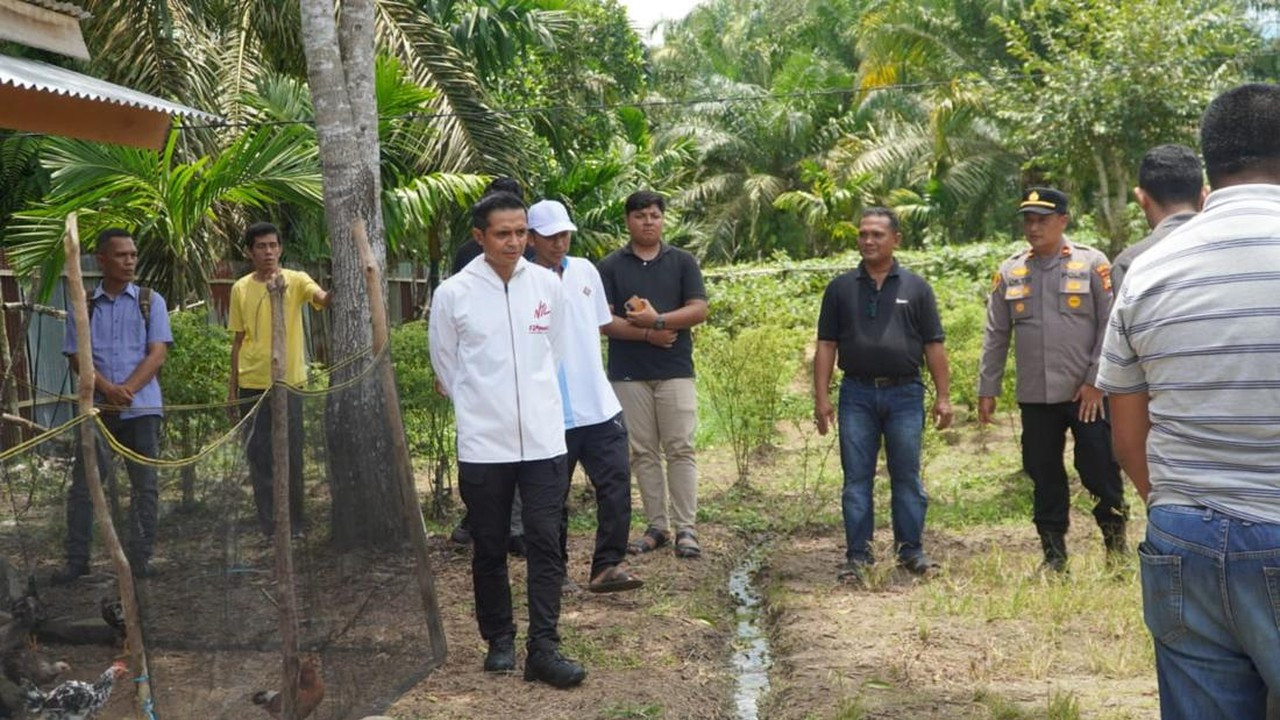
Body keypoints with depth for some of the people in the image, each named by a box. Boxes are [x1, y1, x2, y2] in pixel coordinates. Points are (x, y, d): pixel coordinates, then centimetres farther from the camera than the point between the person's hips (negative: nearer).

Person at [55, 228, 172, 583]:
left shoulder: (151, 301, 4)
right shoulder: (83, 306, 6)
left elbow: (157, 354, -3)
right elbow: (77, 357, 1)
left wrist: (127, 390, -17)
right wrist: (108, 389, -16)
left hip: (141, 407, 0)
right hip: (96, 406, 1)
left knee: (144, 485, 2)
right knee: (83, 484, 1)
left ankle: (140, 558, 10)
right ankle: (77, 559, 10)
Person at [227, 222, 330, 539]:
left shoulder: (296, 280, -1)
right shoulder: (241, 288, 6)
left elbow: (322, 299, -22)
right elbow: (238, 340, 10)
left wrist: (335, 293, -46)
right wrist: (232, 387, 9)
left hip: (289, 381, -2)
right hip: (252, 383, 2)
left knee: (292, 456, 5)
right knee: (259, 456, 6)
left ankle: (294, 525, 16)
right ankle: (269, 527, 16)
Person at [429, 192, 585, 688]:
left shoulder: (548, 285, 1)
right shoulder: (453, 293, -6)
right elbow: (446, 367, 7)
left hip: (543, 439, 1)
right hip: (482, 443, -1)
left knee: (545, 545, -1)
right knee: (489, 550, 10)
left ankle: (544, 648, 4)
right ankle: (499, 640, 26)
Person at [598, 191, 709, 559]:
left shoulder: (683, 262, 6)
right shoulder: (610, 266, 5)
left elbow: (699, 310, -3)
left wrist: (658, 319, -15)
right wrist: (647, 333, -12)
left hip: (675, 371, -1)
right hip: (628, 374, 1)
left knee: (680, 450, -2)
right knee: (643, 453, 6)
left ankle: (686, 528, 2)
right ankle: (657, 526, 15)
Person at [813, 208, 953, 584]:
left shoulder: (916, 287, 6)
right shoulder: (841, 288, 7)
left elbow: (934, 345, 5)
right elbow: (826, 346, 6)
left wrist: (943, 396, -1)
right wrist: (821, 397, -1)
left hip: (905, 393, 0)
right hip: (857, 395, 1)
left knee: (907, 478, 6)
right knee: (856, 479, 3)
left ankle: (911, 551, 17)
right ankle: (857, 556, 10)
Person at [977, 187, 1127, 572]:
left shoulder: (1093, 264, -1)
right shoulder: (1009, 272, 8)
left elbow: (1110, 326, -4)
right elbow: (995, 335, 10)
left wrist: (1095, 381, -9)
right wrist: (987, 389, 7)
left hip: (1088, 394, -3)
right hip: (1035, 396, 3)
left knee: (1100, 473, 0)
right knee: (1044, 477, 9)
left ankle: (1116, 546, 19)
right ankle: (1054, 556, 20)